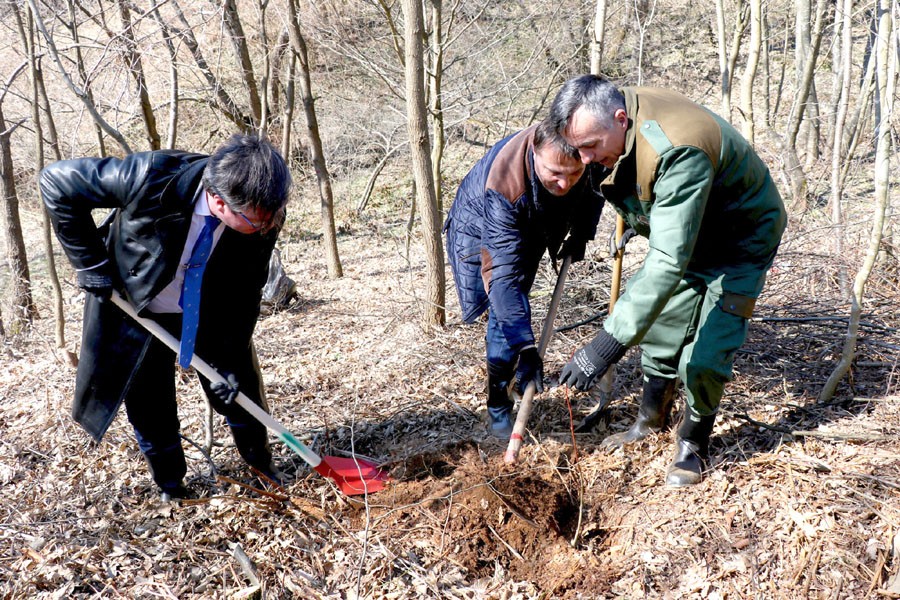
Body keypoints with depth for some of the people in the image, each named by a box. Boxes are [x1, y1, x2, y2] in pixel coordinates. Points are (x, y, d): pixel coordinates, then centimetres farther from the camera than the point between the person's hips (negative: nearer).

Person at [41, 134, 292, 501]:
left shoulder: (263, 217, -26)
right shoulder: (152, 176, -37)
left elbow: (246, 293, -12)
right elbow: (57, 183, -22)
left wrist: (231, 359, -12)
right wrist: (92, 264, -20)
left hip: (210, 313, 2)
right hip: (136, 308, -2)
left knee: (240, 386, 9)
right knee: (147, 403, 8)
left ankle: (261, 463, 34)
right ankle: (170, 482, 32)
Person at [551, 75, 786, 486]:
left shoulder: (678, 151, -42)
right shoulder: (617, 114, -16)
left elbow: (669, 261, -47)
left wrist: (607, 344, -50)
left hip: (740, 241, -7)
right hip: (678, 232, 8)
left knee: (704, 355, -12)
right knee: (658, 325, 11)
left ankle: (693, 445, 13)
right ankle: (651, 419, 32)